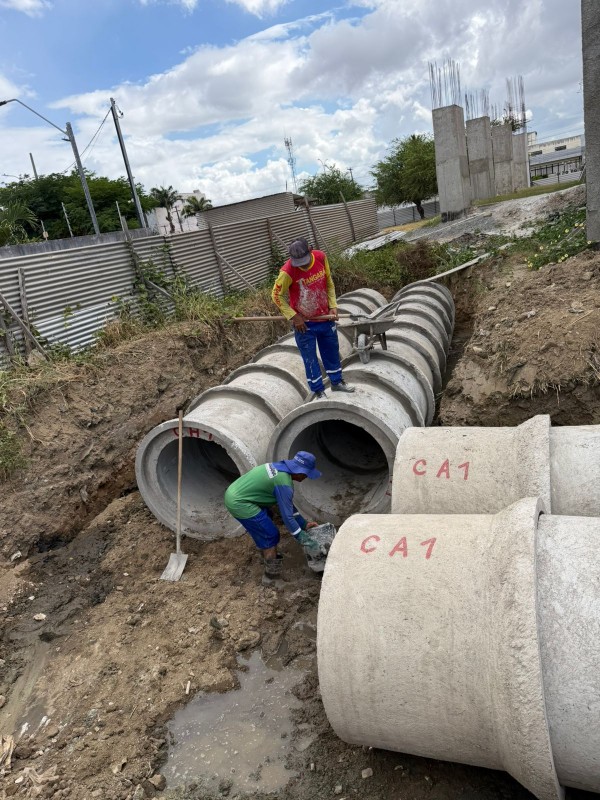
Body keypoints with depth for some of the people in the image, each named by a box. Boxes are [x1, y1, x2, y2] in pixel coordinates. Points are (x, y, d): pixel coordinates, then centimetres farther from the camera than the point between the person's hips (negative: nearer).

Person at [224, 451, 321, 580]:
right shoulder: (284, 483, -21)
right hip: (238, 503, -10)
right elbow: (287, 516, -17)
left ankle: (268, 556, 44)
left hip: (233, 493, 10)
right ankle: (272, 574, 14)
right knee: (270, 535, 2)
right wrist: (303, 539, -6)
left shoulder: (279, 467, 8)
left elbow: (287, 504, 17)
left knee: (265, 523, 27)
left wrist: (304, 524, 20)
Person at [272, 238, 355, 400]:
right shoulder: (288, 271, -25)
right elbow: (276, 295, -13)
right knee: (310, 357, 7)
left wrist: (333, 305, -3)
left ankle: (337, 381, 38)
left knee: (332, 350, 19)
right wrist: (293, 316, -16)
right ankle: (318, 390, 23)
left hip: (325, 317, 4)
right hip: (304, 322, -4)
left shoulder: (321, 257, -12)